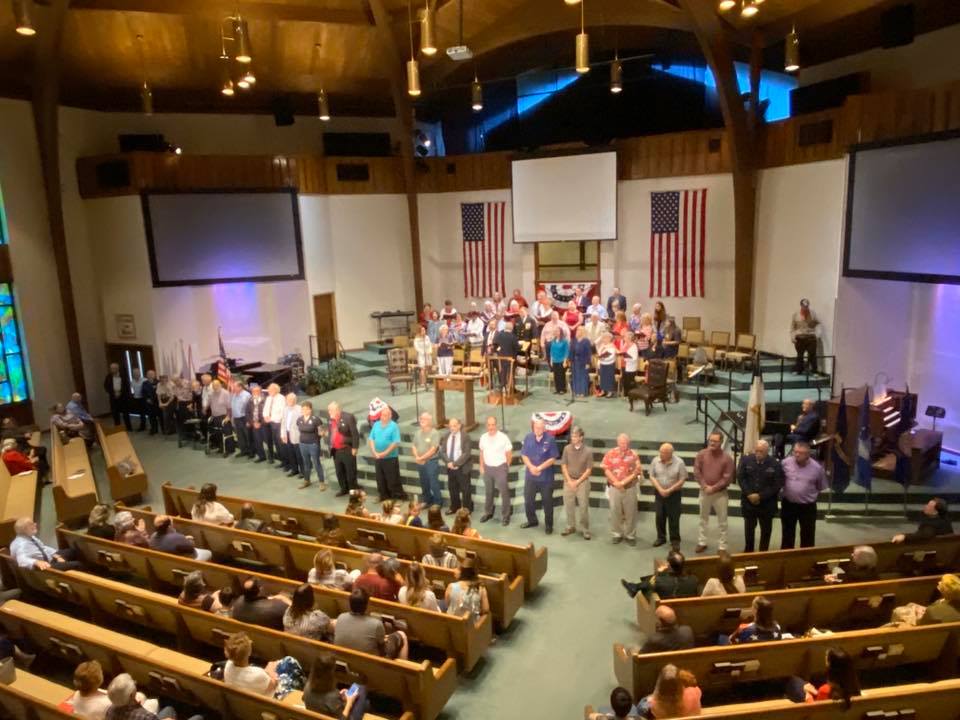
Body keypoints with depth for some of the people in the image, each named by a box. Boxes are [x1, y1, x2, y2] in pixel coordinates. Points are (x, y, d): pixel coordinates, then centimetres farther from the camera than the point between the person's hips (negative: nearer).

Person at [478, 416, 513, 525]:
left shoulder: (503, 437, -14)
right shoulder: (483, 437, 0)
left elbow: (509, 454, -6)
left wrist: (505, 466, -1)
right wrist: (481, 466, 6)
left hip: (500, 468, -4)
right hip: (487, 468, 5)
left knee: (504, 492, 0)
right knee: (488, 492, 17)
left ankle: (505, 516, 11)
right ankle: (488, 513, 33)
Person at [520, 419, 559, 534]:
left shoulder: (550, 439, -13)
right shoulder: (528, 437, -4)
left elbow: (553, 458, -12)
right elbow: (524, 455, 1)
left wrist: (540, 468, -16)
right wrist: (531, 467, -14)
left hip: (546, 477, -3)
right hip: (530, 476, 3)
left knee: (547, 502, 7)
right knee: (528, 499, 13)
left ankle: (548, 525, 22)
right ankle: (532, 520, 35)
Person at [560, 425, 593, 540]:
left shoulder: (588, 451, -10)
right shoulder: (567, 449, -4)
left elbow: (588, 470, -7)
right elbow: (563, 466, 1)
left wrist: (577, 482, -11)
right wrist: (569, 481, -8)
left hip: (583, 481, -2)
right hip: (568, 481, 2)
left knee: (584, 507, 2)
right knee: (569, 505, 9)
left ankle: (585, 529, 14)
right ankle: (570, 527, 24)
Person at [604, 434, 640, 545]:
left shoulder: (633, 455, -3)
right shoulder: (610, 453, -3)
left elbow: (637, 471, -6)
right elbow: (606, 469, -4)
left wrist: (624, 482, -14)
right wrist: (616, 482, -12)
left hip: (630, 488, 0)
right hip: (614, 488, 0)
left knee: (630, 512, 5)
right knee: (615, 512, 7)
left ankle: (630, 535, 17)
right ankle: (617, 534, 21)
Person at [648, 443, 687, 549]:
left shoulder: (679, 463, -16)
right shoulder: (655, 460, -7)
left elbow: (682, 480, -12)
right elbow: (652, 477, -3)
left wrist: (669, 490, -16)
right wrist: (660, 489, -14)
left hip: (674, 494, -3)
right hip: (659, 493, 3)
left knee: (673, 518, 4)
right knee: (660, 516, 11)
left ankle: (675, 540, 18)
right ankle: (661, 537, 27)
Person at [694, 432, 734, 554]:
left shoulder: (727, 458, -12)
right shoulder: (701, 454, -5)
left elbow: (727, 478, -13)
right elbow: (696, 472, -5)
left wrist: (713, 488, -16)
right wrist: (705, 486, -15)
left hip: (720, 493, -2)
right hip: (704, 492, 3)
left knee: (722, 521, 5)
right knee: (703, 518, 15)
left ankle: (722, 546, 15)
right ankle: (702, 542, 28)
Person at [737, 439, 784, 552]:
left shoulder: (775, 464, -14)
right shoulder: (746, 459, -9)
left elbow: (778, 484, -12)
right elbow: (740, 478, -5)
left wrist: (760, 496, -17)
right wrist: (749, 494, -16)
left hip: (767, 503, -1)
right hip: (748, 501, 1)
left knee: (766, 529, 14)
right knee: (749, 527, 18)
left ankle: (763, 552, 30)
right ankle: (748, 551, 35)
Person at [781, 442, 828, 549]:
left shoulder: (817, 468, -11)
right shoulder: (785, 463, -11)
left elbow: (821, 487, 3)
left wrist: (811, 495, 4)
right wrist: (784, 490, 3)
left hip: (808, 506, -1)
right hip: (788, 504, 1)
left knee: (807, 536, 11)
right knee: (787, 534, 15)